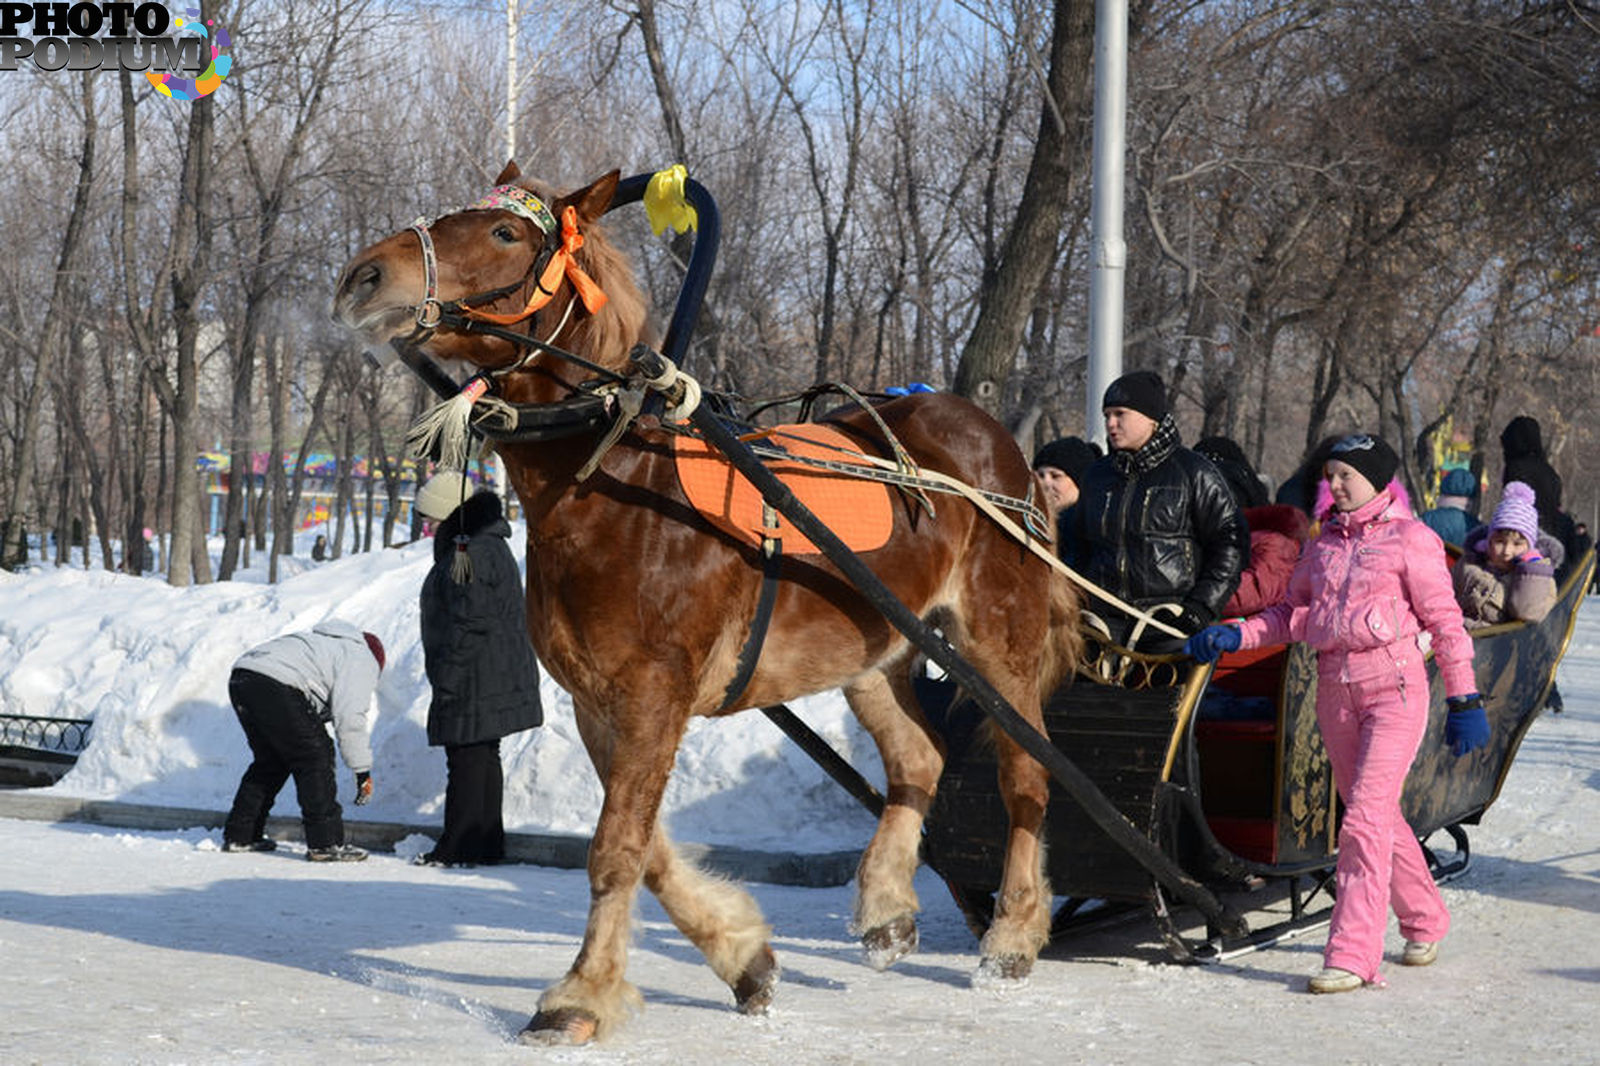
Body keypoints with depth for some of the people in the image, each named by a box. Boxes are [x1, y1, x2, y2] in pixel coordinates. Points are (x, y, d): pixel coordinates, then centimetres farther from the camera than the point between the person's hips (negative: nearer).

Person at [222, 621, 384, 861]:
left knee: (270, 761, 23)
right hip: (274, 687, -9)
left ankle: (239, 836, 28)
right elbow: (349, 718, -4)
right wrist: (363, 771, 1)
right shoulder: (362, 660, 8)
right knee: (315, 759, 0)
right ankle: (325, 844, 1)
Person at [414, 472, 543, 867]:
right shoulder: (491, 545, 16)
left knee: (466, 760, -6)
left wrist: (447, 681, -18)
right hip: (497, 680, 11)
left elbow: (467, 626, -22)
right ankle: (487, 842, 21)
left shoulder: (470, 555, -19)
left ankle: (458, 847, -3)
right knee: (484, 758, 15)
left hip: (475, 681, -11)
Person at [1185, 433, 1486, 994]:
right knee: (1379, 815, 14)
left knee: (1365, 819, -14)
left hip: (1395, 688, -6)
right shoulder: (1324, 542, 14)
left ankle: (1352, 955, -15)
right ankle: (1426, 923, 33)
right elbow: (1293, 614, 18)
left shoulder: (1410, 539, -3)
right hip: (1334, 690, 6)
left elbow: (1446, 622, -3)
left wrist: (1464, 701, -5)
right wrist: (1236, 634, 3)